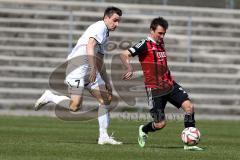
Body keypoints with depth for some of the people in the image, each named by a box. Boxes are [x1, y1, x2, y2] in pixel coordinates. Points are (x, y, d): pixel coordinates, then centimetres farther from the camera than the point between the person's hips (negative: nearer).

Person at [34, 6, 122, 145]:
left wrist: (107, 83, 29)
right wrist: (93, 69, -34)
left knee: (106, 98, 1)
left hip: (89, 70, 10)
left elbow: (100, 62, 31)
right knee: (75, 106, -20)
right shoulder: (100, 27, -7)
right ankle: (49, 97, 4)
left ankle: (103, 136, 3)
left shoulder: (105, 34, 24)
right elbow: (90, 46, -24)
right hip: (77, 65, -10)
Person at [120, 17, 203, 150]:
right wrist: (130, 69, -32)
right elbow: (124, 55, -19)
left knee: (189, 106, -13)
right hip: (155, 89, -7)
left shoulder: (161, 43, 14)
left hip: (170, 85, 7)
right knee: (161, 124, -8)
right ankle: (144, 130, 28)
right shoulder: (145, 44, -9)